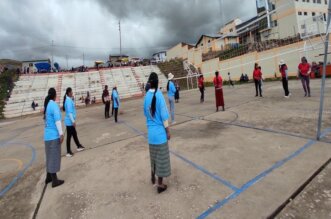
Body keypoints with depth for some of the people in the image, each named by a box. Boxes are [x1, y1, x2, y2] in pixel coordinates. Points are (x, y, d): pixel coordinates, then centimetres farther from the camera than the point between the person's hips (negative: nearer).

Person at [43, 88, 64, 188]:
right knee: (54, 157, 0)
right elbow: (57, 120, -21)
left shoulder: (46, 105, 9)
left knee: (50, 156, 18)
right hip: (54, 135, -8)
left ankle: (49, 177, 31)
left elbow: (46, 119, 12)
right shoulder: (54, 105, -15)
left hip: (47, 135, 8)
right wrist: (61, 134, -20)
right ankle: (54, 180, 10)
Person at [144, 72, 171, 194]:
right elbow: (164, 116, -15)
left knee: (153, 155, 23)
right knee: (161, 158, 8)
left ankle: (153, 177, 42)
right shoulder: (159, 95, -17)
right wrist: (168, 131, -6)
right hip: (160, 132, -6)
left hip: (151, 132, 6)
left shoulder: (146, 96, 0)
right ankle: (160, 184, 22)